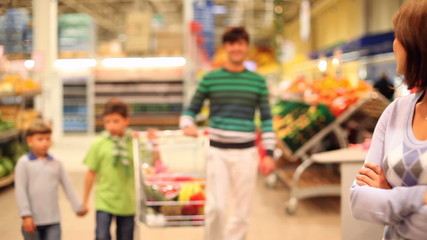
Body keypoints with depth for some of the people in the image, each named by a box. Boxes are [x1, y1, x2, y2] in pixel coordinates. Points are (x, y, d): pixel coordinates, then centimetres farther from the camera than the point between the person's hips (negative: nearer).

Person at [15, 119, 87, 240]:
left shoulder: (56, 163, 4)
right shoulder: (24, 163, -6)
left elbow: (67, 187, 11)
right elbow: (20, 190, -8)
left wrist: (77, 207, 13)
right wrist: (26, 215, -13)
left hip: (53, 220, 2)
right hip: (33, 220, -2)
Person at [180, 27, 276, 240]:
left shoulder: (258, 81, 6)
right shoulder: (210, 79, 2)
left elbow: (266, 119, 8)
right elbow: (191, 110, 8)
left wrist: (269, 154, 2)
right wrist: (187, 126, -15)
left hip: (246, 152, 1)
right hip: (217, 151, -1)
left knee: (241, 212, 5)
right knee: (215, 207, -12)